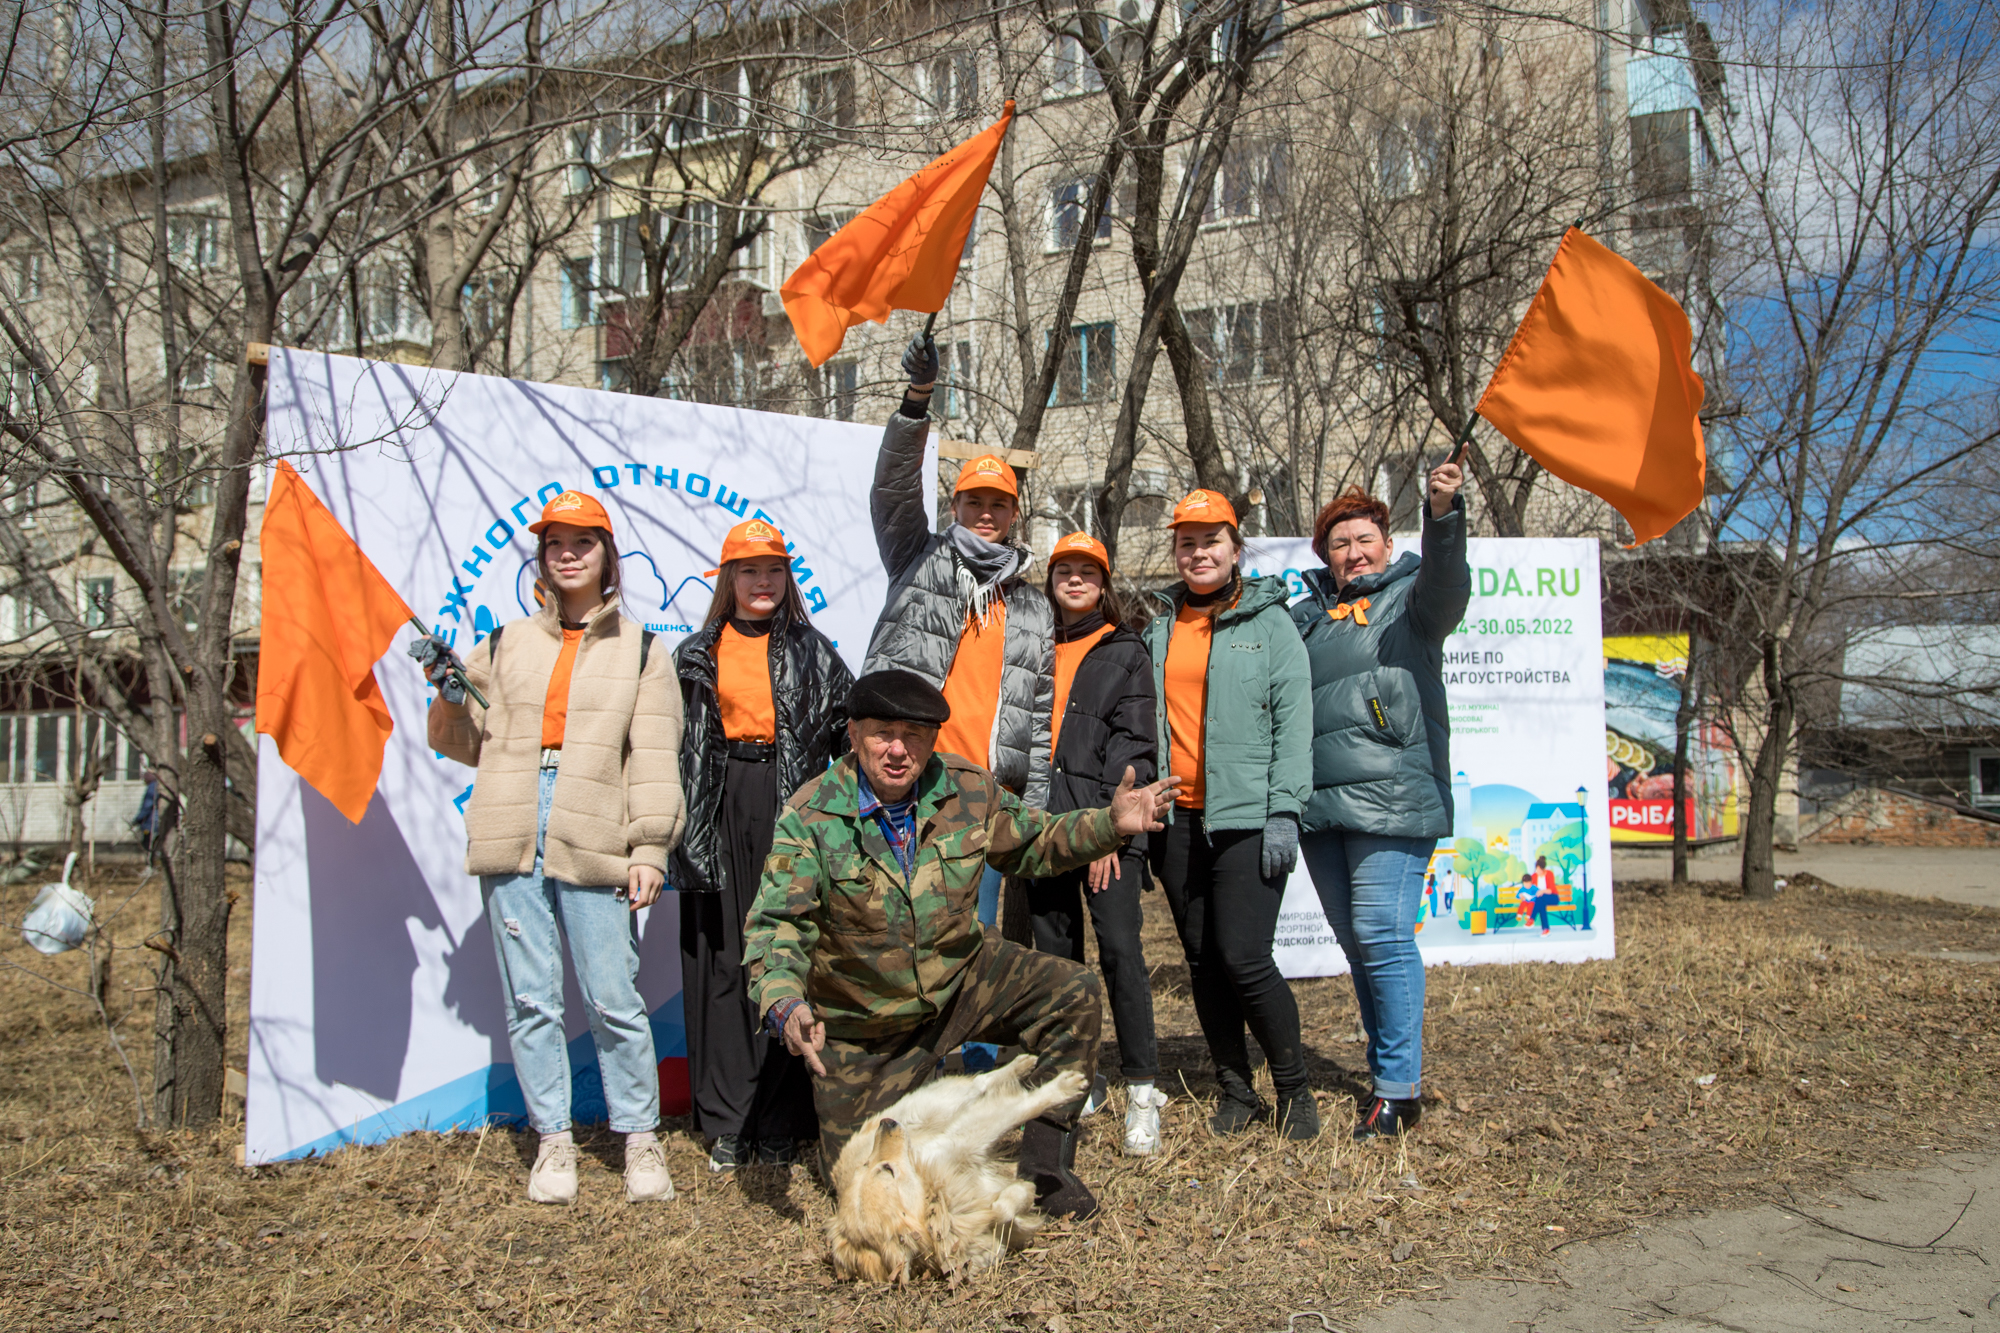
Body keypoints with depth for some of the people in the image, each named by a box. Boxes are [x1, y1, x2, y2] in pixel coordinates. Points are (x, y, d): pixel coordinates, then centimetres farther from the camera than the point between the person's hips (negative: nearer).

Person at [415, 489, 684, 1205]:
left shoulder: (639, 650, 11)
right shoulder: (506, 645, 17)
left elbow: (654, 758, 5)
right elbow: (468, 743, 21)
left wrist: (650, 848, -5)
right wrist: (451, 695, 1)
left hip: (593, 842, -3)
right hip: (512, 838, 3)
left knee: (614, 999, -4)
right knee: (530, 999, 5)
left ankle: (640, 1136, 10)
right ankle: (553, 1139, 17)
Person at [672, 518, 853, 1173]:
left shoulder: (814, 652, 11)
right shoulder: (695, 654, 13)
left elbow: (848, 731, 7)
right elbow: (671, 742, 12)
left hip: (791, 807, -1)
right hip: (718, 814, 1)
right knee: (721, 961, 1)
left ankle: (779, 1123, 6)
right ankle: (727, 1122, 10)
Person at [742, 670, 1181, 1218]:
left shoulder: (968, 789, -11)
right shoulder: (809, 816, -20)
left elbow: (1034, 842, 5)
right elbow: (775, 924, -24)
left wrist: (1110, 825, -12)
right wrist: (785, 1005, -43)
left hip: (961, 979, 2)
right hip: (863, 1024, -2)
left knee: (1075, 993, -18)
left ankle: (1044, 1165, -3)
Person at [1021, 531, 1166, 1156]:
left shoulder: (1127, 652, 9)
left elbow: (1132, 743, 0)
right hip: (1041, 823, 4)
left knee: (1119, 946, -13)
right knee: (1056, 953, 5)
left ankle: (1142, 1092, -6)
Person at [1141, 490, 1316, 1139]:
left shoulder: (1268, 621, 1)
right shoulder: (1159, 628, 15)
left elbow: (1293, 720, -5)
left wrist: (1283, 812, -13)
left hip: (1245, 817, -5)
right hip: (1177, 818, 5)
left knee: (1245, 958, -11)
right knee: (1202, 959, 8)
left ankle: (1294, 1090, 8)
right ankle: (1236, 1091, 20)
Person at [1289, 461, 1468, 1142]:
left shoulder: (1410, 598, 4)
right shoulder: (1306, 615, 18)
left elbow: (1447, 583, -19)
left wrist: (1443, 514, -36)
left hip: (1392, 798, -6)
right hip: (1321, 804, 6)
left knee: (1382, 935, -9)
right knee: (1357, 942, 12)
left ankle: (1399, 1089, 0)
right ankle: (1387, 1072, 25)